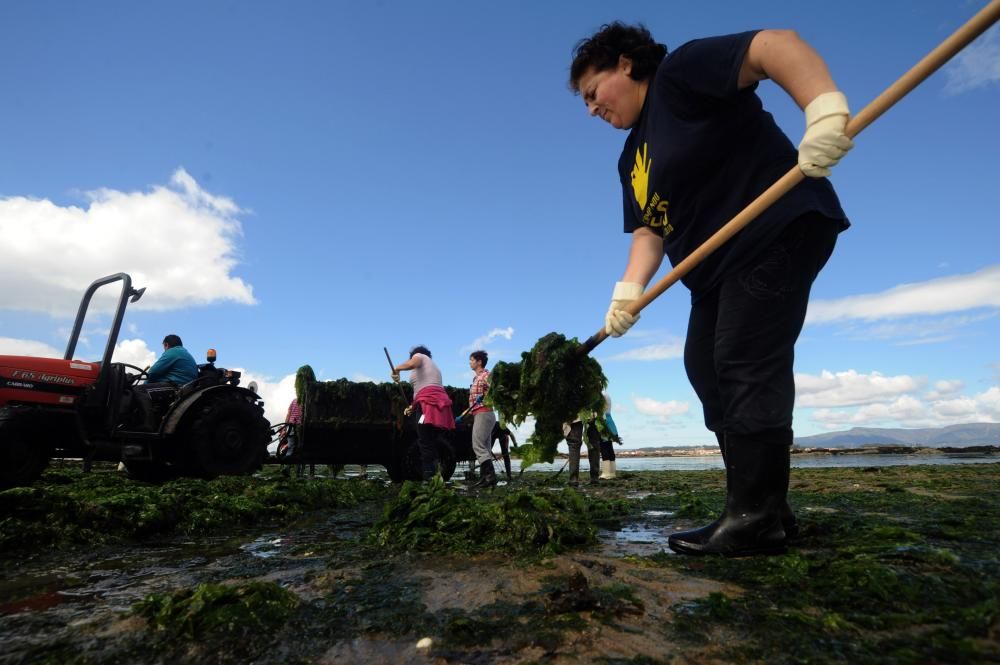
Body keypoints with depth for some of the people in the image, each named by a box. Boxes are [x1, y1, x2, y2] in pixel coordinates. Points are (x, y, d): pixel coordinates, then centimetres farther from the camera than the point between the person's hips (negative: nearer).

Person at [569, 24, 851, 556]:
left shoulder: (680, 72, -5)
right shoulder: (631, 159, 17)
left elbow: (775, 46, -17)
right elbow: (648, 230, 9)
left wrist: (824, 110, -34)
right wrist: (629, 290, -7)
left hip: (779, 230, -9)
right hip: (719, 263, 10)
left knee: (746, 364, -16)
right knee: (706, 369, 6)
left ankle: (756, 520, -7)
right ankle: (763, 509, 13)